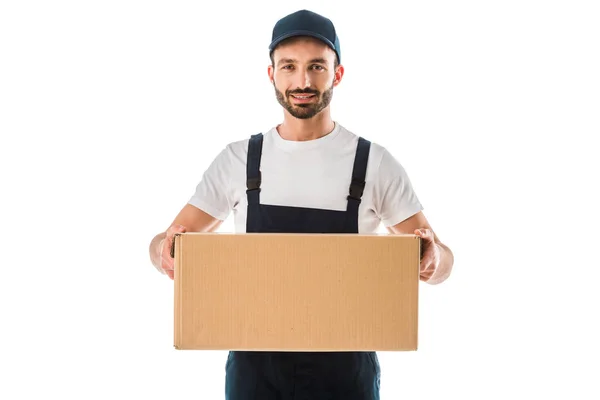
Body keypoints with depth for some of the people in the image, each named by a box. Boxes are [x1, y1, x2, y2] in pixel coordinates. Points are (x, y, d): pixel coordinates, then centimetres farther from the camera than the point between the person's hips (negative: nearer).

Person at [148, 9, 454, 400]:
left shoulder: (375, 163, -1)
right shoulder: (238, 159, 3)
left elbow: (441, 261, 0)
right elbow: (168, 242, 4)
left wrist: (435, 255, -25)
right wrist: (166, 248, -21)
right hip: (255, 366, 1)